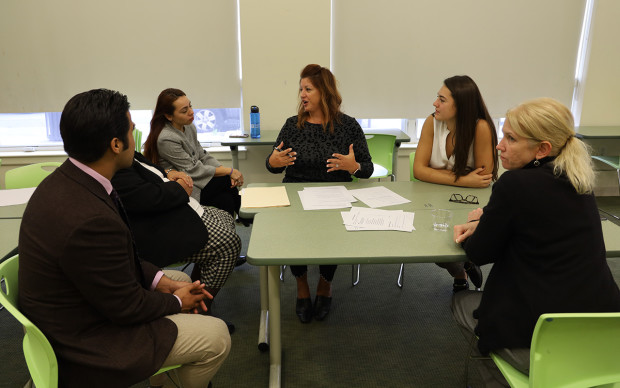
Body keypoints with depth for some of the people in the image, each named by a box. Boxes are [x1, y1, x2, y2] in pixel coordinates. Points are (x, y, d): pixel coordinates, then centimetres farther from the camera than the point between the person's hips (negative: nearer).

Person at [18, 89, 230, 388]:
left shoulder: (64, 180, -6)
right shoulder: (90, 219, -36)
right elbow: (128, 307, -23)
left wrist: (158, 280, 2)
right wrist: (176, 302, -5)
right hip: (80, 344, -9)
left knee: (180, 280, 21)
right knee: (216, 337, -6)